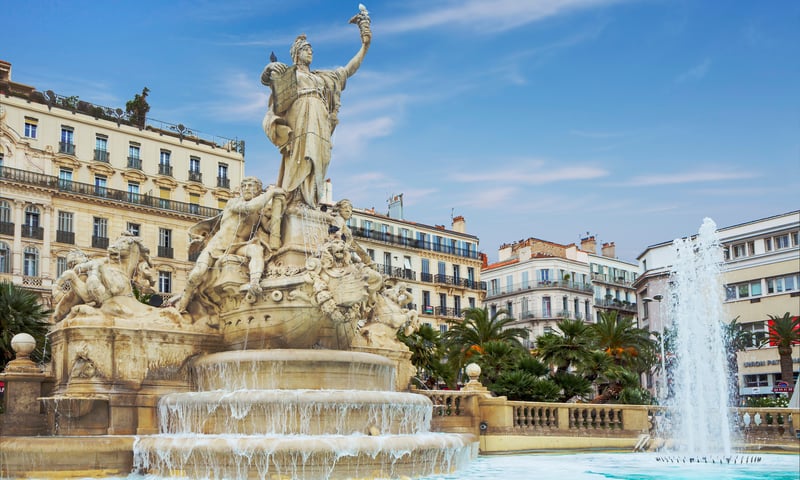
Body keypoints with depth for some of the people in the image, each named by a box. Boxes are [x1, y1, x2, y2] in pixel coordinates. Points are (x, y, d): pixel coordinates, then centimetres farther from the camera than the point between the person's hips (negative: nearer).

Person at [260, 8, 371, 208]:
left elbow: (349, 70, 29)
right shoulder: (288, 74, 19)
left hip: (319, 124, 5)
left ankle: (309, 202, -16)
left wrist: (365, 44, 21)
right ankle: (293, 200, -30)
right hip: (299, 121, -5)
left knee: (315, 161, -8)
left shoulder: (322, 77, 33)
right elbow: (265, 78, 3)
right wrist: (270, 68, -22)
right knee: (299, 161, -20)